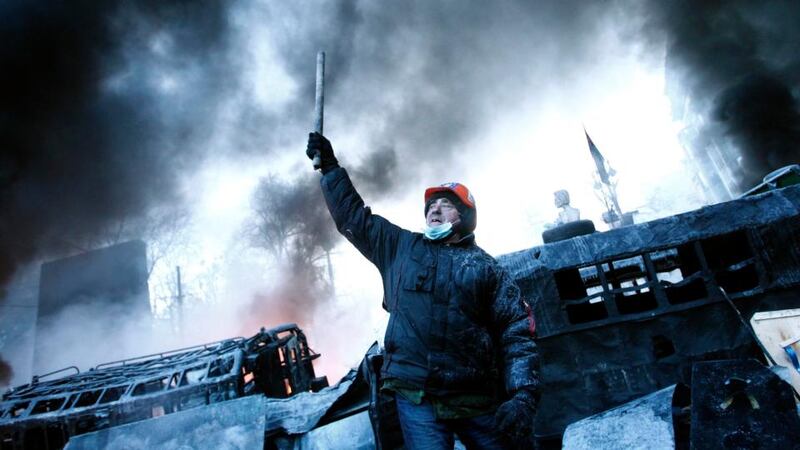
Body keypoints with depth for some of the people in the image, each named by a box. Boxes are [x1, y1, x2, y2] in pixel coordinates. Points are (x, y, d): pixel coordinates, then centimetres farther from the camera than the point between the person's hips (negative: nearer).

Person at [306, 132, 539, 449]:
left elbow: (517, 334, 0)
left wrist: (523, 395, -12)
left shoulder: (486, 268, 8)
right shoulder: (401, 248, 15)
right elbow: (353, 216, 21)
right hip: (416, 398, 1)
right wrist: (330, 167, 20)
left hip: (478, 401, 0)